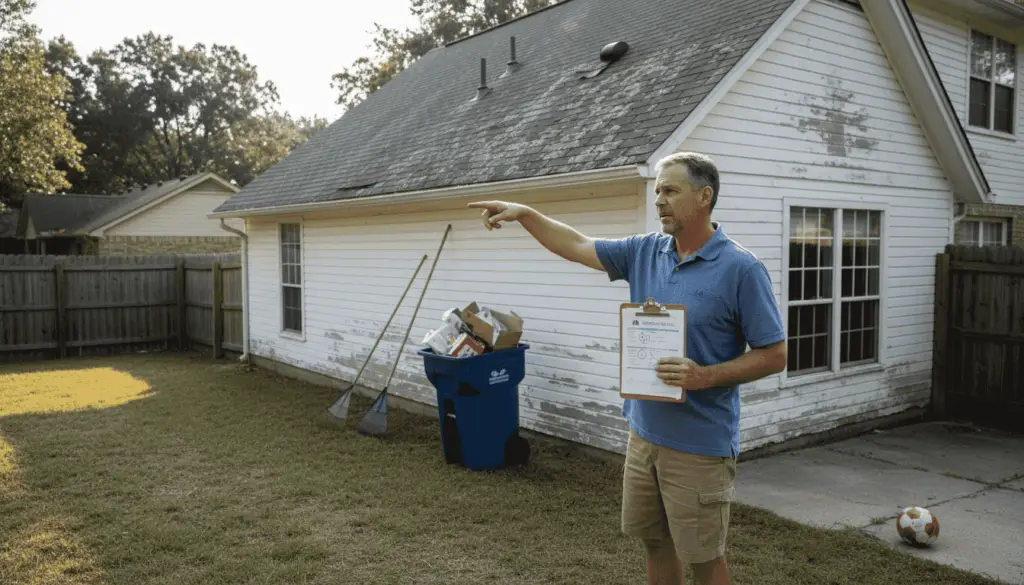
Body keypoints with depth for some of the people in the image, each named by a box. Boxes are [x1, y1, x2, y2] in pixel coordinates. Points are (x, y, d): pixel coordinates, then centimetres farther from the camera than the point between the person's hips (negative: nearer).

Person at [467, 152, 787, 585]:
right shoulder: (645, 252, 5)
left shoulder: (741, 269, -13)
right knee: (655, 543, 19)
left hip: (699, 445, -6)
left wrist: (705, 377, -22)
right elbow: (577, 246, 12)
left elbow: (774, 355, -10)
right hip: (644, 433, 6)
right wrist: (524, 213, 5)